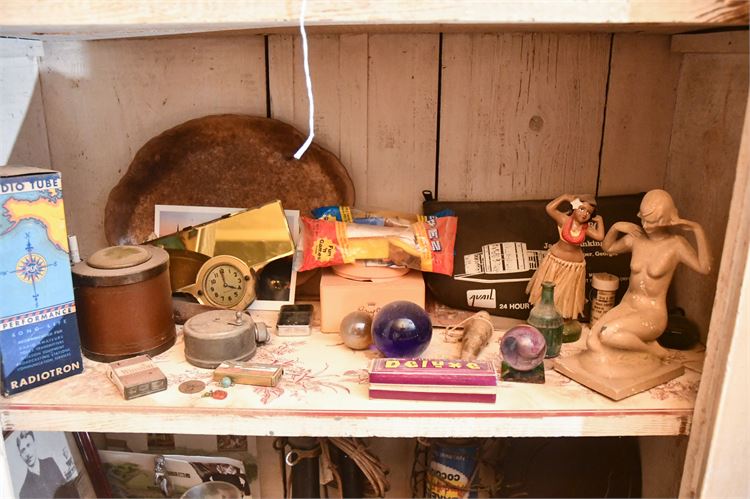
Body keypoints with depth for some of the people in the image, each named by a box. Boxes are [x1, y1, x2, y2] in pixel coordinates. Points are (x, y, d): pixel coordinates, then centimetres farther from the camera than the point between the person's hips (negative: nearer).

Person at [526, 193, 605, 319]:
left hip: (574, 265, 2)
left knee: (567, 295, 18)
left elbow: (600, 236, -26)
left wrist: (599, 221, -13)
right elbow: (549, 208, -32)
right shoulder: (564, 220, -18)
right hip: (556, 260, -2)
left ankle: (565, 319, 37)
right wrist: (565, 197, -24)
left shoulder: (586, 228, -10)